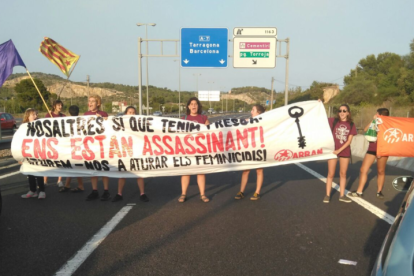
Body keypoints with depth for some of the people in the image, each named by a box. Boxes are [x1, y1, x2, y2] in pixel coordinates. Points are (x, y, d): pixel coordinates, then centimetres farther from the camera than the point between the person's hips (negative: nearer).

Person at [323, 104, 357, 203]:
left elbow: (349, 141, -3)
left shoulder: (351, 125, 2)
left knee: (343, 174, 10)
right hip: (333, 150, -2)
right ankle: (327, 195, 12)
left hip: (345, 151, 2)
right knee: (331, 174, 3)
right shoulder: (333, 121, -2)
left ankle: (341, 195, 20)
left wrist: (339, 150, -13)